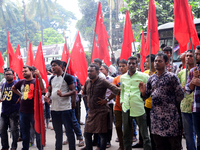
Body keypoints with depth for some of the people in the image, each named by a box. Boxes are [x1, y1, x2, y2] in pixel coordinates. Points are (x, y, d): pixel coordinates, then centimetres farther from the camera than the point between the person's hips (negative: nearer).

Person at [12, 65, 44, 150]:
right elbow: (13, 88, 27)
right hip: (23, 111, 6)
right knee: (24, 132, 16)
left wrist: (39, 77, -36)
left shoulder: (35, 81, -7)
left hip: (33, 111, -6)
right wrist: (20, 95, 15)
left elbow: (42, 89, -27)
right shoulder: (21, 82, 9)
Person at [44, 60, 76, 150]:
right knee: (57, 131, 15)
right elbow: (49, 90, 21)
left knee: (69, 130, -1)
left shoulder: (67, 77, -8)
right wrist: (47, 95, -1)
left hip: (65, 108, -7)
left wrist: (62, 95, -25)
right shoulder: (52, 78, 13)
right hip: (54, 108, 7)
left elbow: (73, 91, -11)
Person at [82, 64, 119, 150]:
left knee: (102, 135, -2)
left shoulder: (103, 81, -11)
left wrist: (106, 100, -15)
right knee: (87, 134, 8)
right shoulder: (87, 82, 10)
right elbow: (84, 93, 29)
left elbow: (116, 90, -19)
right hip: (91, 111, 7)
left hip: (101, 111, -7)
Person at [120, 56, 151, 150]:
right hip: (126, 108, 5)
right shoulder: (123, 77, 10)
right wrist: (122, 100, 12)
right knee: (126, 134, 14)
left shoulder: (143, 76, -4)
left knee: (144, 134, -1)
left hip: (139, 109, -4)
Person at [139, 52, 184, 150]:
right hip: (155, 115, 6)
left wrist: (172, 105, 2)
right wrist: (143, 92, -7)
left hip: (169, 115, -5)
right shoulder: (151, 78, 12)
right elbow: (146, 96, 14)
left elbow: (180, 95, -6)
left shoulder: (171, 77, -5)